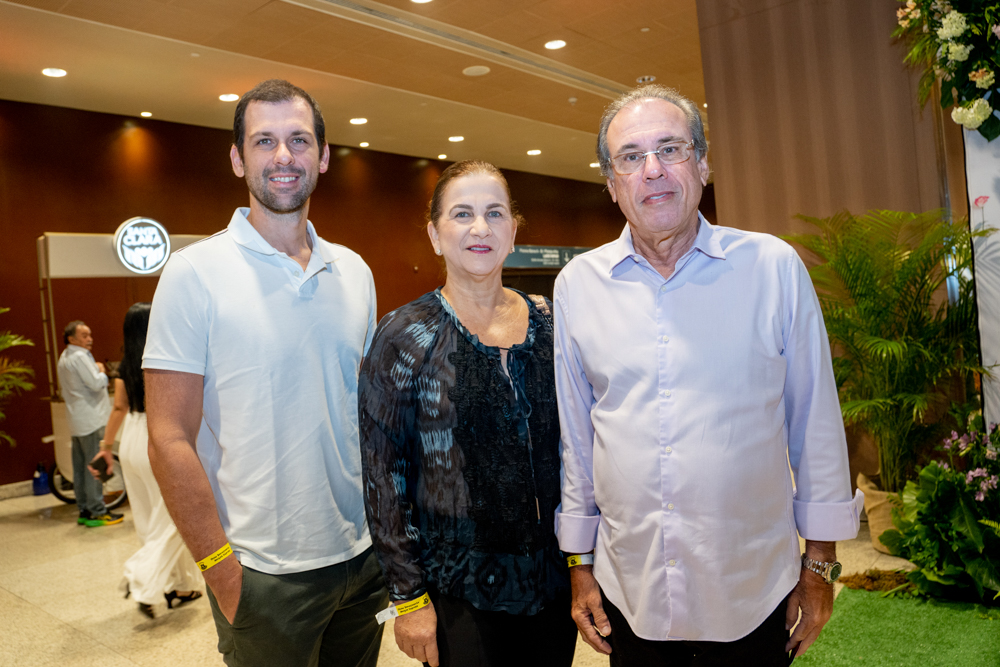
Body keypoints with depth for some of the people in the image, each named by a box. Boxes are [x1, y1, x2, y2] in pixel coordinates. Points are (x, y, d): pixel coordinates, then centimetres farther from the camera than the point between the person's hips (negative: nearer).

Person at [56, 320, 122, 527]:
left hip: (77, 421, 10)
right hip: (91, 419, -10)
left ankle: (84, 511, 17)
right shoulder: (80, 357, -13)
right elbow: (97, 383, -19)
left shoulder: (64, 359, 19)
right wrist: (101, 371, -1)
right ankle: (97, 512, -5)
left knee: (80, 467, 11)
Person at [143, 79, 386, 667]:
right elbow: (170, 441, -12)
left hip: (363, 555, 5)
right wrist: (222, 572, -13)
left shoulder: (354, 271, 4)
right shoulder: (195, 273, -10)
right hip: (263, 574, -5)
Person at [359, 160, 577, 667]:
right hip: (457, 590, -4)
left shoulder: (547, 322, 0)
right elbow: (383, 477, -9)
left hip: (554, 575, 4)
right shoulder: (405, 338, -12)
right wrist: (408, 596, -9)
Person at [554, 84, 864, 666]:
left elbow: (816, 420, 1)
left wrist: (821, 560, 4)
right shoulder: (577, 285, -2)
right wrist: (578, 563, 7)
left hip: (754, 596, -1)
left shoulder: (775, 267, -6)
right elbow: (572, 435, 4)